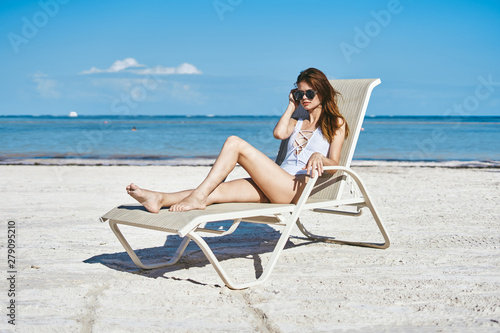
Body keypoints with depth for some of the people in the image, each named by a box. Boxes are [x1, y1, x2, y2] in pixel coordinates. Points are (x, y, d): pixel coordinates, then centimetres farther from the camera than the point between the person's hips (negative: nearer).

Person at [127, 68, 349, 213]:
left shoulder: (336, 123, 17)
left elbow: (334, 163, 3)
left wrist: (318, 156, -19)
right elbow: (279, 133, 10)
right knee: (216, 191, -21)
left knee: (234, 143, -23)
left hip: (299, 187, -6)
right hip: (275, 187, 6)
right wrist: (292, 105, 23)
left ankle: (198, 197, -30)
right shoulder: (298, 123, 34)